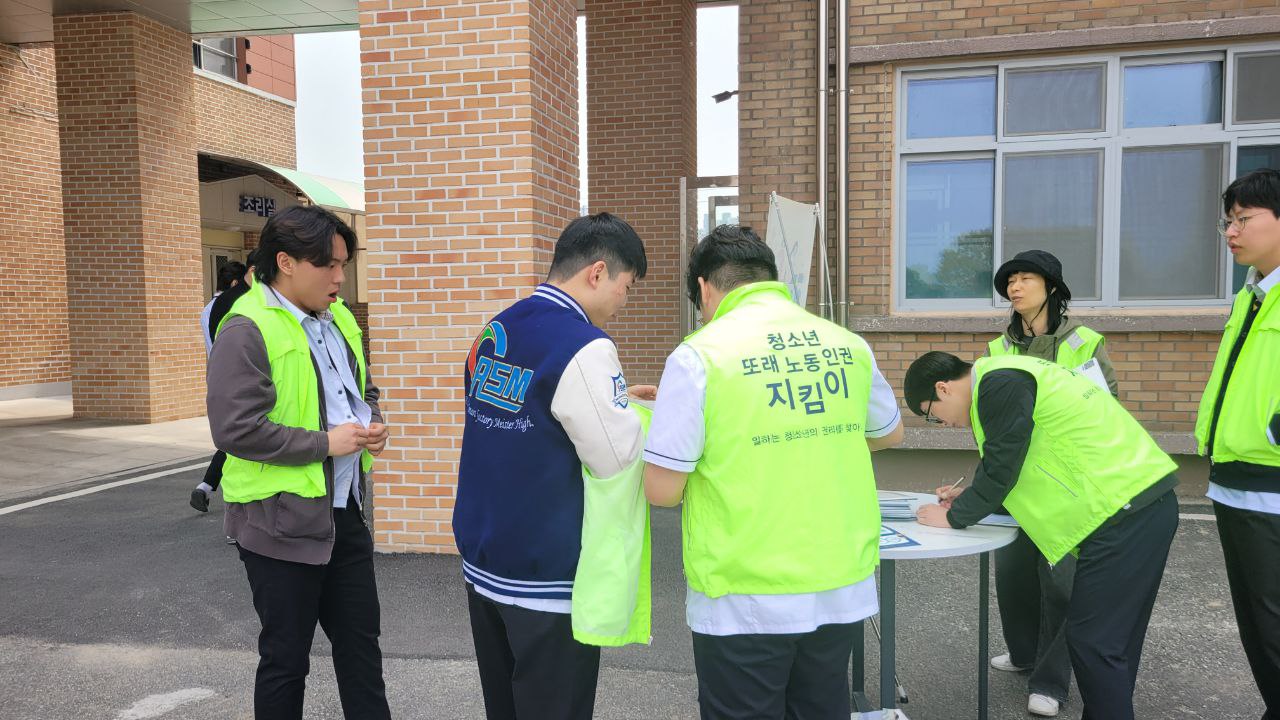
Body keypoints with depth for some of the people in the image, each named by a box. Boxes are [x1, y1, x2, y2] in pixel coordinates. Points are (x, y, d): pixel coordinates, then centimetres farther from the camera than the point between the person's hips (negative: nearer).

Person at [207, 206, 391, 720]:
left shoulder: (338, 319, 9)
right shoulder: (247, 330, -16)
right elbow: (235, 428, -23)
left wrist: (371, 423, 1)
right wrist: (325, 443, -20)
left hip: (345, 513, 8)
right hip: (282, 521, -7)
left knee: (361, 643, 18)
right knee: (286, 658, 11)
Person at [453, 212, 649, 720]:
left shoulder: (493, 332, 6)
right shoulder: (584, 347, -19)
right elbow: (619, 460, -17)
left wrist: (610, 402, 10)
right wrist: (633, 412, 2)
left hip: (482, 564, 8)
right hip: (546, 579, -8)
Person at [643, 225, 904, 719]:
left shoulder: (699, 355, -14)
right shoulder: (846, 344, 1)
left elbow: (662, 490, -13)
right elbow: (890, 433, 18)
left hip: (747, 601, -4)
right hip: (843, 587, 5)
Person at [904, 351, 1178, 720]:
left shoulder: (999, 384, -14)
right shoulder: (1008, 375, 17)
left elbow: (1000, 469, -11)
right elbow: (1016, 469, 22)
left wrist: (954, 516, 2)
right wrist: (972, 498, 17)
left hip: (1126, 512, -10)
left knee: (1093, 642, -4)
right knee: (1112, 639, 17)